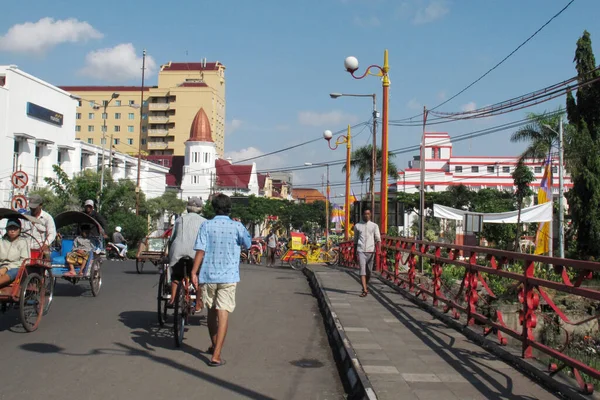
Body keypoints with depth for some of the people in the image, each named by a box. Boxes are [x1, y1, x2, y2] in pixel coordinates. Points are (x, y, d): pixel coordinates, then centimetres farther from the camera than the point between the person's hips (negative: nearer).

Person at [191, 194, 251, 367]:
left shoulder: (207, 225, -3)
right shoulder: (237, 226, -4)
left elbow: (200, 251, -10)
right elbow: (248, 244, 13)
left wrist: (194, 272, -9)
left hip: (208, 276, 2)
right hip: (228, 276, -1)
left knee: (211, 311, 19)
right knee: (223, 313, -2)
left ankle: (214, 345, 38)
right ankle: (216, 355, -9)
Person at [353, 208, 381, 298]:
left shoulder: (374, 226, 8)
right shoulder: (357, 226, 11)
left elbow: (378, 238, -2)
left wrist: (378, 247, -22)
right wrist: (354, 253, 16)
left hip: (370, 251, 1)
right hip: (361, 251, 0)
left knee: (369, 271, 10)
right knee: (362, 270, -12)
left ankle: (366, 286, 33)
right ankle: (365, 290, -15)